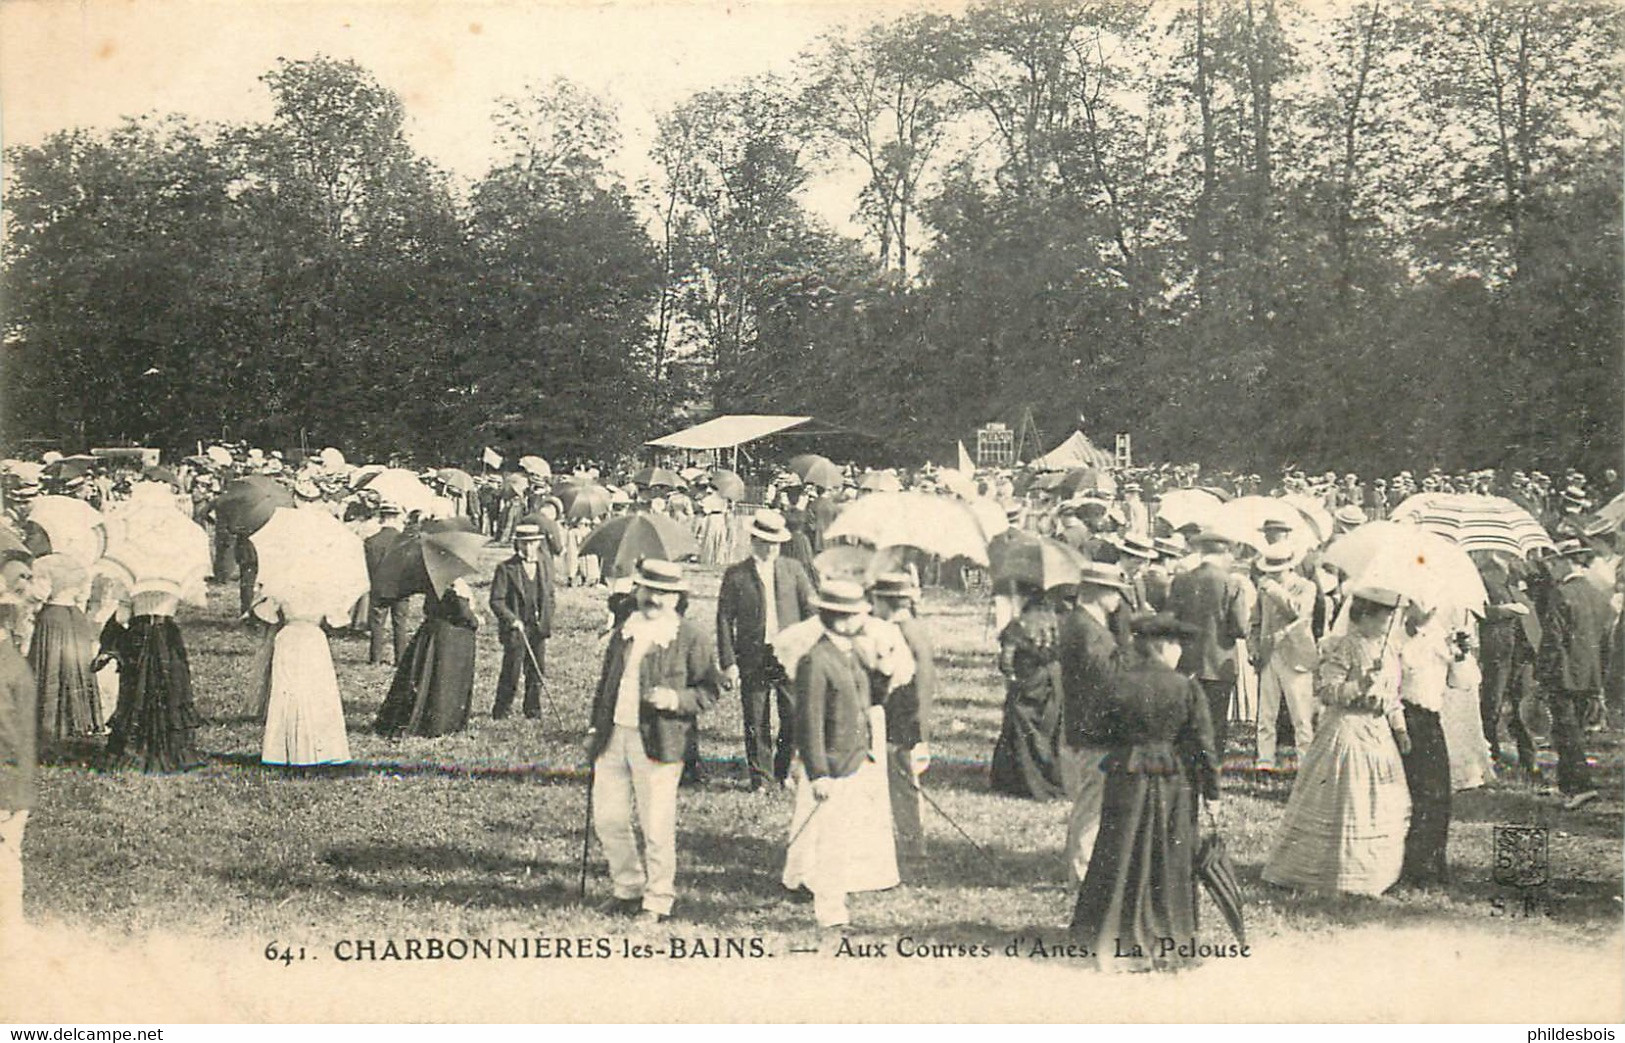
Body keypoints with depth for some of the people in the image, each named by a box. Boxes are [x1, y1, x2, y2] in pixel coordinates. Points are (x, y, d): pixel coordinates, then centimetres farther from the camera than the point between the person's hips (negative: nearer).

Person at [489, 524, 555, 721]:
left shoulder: (545, 563, 6)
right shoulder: (506, 569, -8)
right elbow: (496, 601, -9)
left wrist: (547, 625, 7)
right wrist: (513, 620, -21)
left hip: (538, 629, 4)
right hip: (515, 629, -4)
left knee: (536, 671, 10)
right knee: (511, 670, -3)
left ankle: (533, 711, 23)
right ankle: (500, 711, 11)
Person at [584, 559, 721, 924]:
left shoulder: (689, 638, -4)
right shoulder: (623, 631, 13)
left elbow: (711, 688, -2)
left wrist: (676, 699, -19)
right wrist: (596, 728, 18)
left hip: (658, 743, -5)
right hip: (614, 737, 6)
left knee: (657, 828, -1)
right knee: (608, 818, 9)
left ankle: (657, 901, 14)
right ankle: (629, 889, 28)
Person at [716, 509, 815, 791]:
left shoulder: (794, 569, 6)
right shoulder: (735, 575, 0)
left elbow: (811, 610, 9)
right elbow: (724, 619, 0)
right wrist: (728, 662, -6)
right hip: (752, 659, -1)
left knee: (794, 718, 0)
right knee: (756, 723, 5)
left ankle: (783, 771, 20)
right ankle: (760, 778, 18)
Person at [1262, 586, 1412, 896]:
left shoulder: (1389, 647, 10)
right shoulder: (1341, 647, -14)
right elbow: (1326, 691, -18)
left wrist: (1399, 727, 12)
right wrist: (1358, 687, -28)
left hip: (1379, 733, 8)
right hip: (1347, 729, -8)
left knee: (1385, 806, 10)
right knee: (1343, 804, -3)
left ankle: (1372, 875, 21)